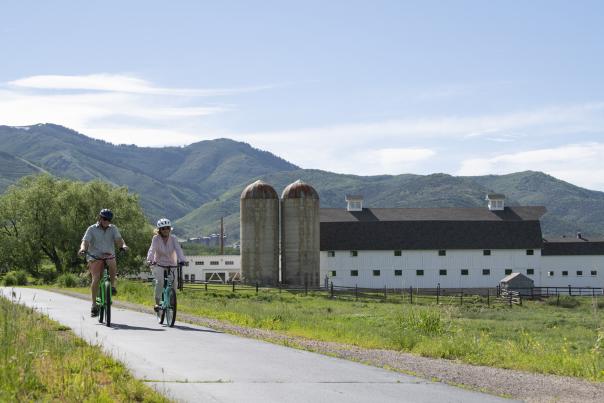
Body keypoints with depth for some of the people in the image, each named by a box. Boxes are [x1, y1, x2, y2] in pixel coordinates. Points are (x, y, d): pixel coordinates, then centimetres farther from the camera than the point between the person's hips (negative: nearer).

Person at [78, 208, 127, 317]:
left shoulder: (113, 229, 9)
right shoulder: (92, 229, 4)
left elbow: (118, 239, -6)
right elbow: (85, 241, -8)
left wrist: (123, 245, -29)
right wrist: (83, 248, -31)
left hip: (109, 256, 1)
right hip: (95, 257, -1)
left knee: (112, 265, -34)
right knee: (96, 279, -19)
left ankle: (112, 285, -13)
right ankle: (94, 305, -12)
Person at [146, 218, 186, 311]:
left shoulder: (173, 239, -6)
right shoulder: (156, 239, -11)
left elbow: (178, 249, -19)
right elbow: (152, 250, -24)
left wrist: (182, 260, -38)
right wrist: (150, 260, -43)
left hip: (171, 265, 2)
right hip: (159, 265, -2)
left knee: (174, 282, -17)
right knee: (160, 281, -26)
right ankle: (157, 303, -16)